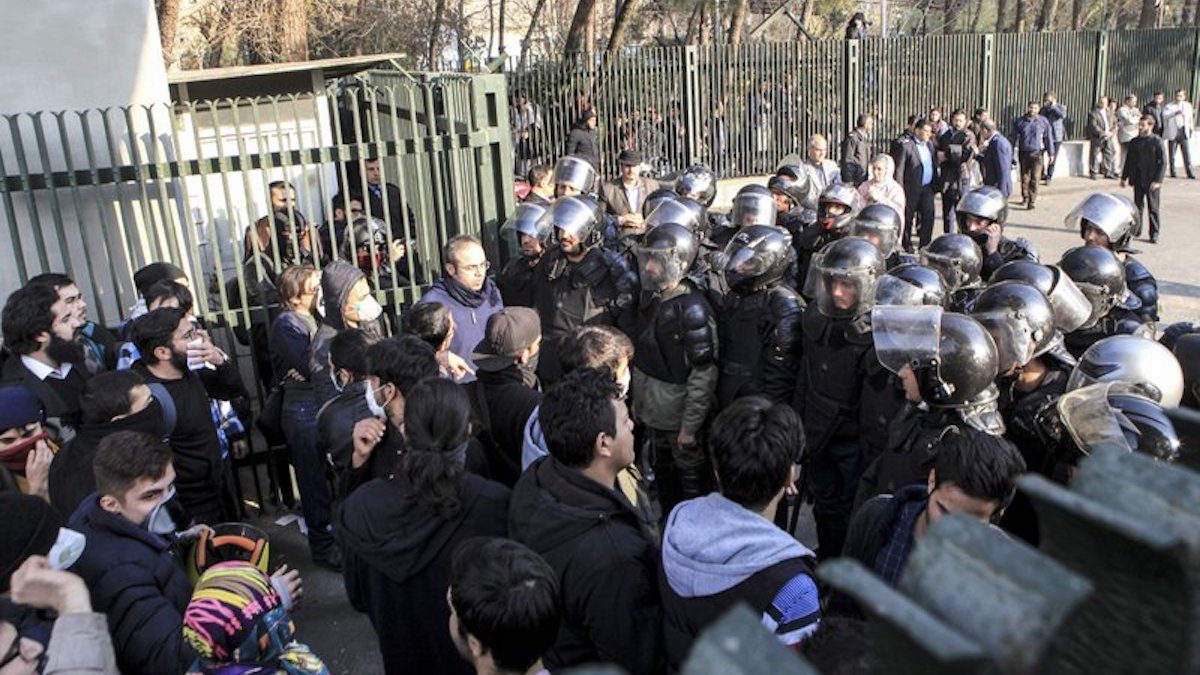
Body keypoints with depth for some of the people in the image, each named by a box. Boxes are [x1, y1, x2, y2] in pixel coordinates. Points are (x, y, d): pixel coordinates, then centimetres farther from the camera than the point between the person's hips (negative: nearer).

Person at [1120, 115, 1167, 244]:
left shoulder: (1157, 142, -6)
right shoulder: (1134, 142, 8)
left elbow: (1163, 162, -8)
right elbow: (1128, 161, 14)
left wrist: (1157, 180, -15)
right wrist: (1124, 178, 10)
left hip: (1152, 181, -4)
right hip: (1138, 180, 4)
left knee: (1153, 208, 2)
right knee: (1138, 206, 10)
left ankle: (1154, 234, 8)